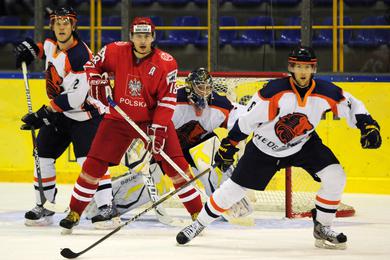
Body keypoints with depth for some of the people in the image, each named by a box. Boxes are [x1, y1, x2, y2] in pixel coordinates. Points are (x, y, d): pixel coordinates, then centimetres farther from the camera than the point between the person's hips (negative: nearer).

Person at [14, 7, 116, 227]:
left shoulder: (79, 56, -26)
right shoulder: (52, 44, 0)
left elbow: (74, 97, -31)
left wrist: (44, 114, -29)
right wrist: (31, 48, 7)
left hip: (84, 114, -9)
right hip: (57, 112, 9)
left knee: (89, 159, -22)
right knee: (43, 156, 6)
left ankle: (106, 206, -24)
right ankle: (42, 207, 15)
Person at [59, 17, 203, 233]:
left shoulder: (166, 63, -14)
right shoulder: (115, 51, -10)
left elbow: (167, 100, -13)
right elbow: (93, 65, 8)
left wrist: (158, 129, -20)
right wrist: (97, 82, -9)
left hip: (153, 118, -1)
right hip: (119, 117, 1)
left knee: (175, 164, -10)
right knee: (94, 164, -3)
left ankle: (197, 213, -1)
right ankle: (74, 213, 10)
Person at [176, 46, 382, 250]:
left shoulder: (325, 92, -18)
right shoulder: (274, 90, -27)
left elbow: (351, 105, -2)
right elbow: (247, 118, -20)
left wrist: (368, 125, -17)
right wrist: (229, 145, -17)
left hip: (303, 144, 3)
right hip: (265, 147, -3)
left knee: (335, 177, -14)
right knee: (234, 188, -2)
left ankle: (322, 228, 3)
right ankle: (199, 224, 18)